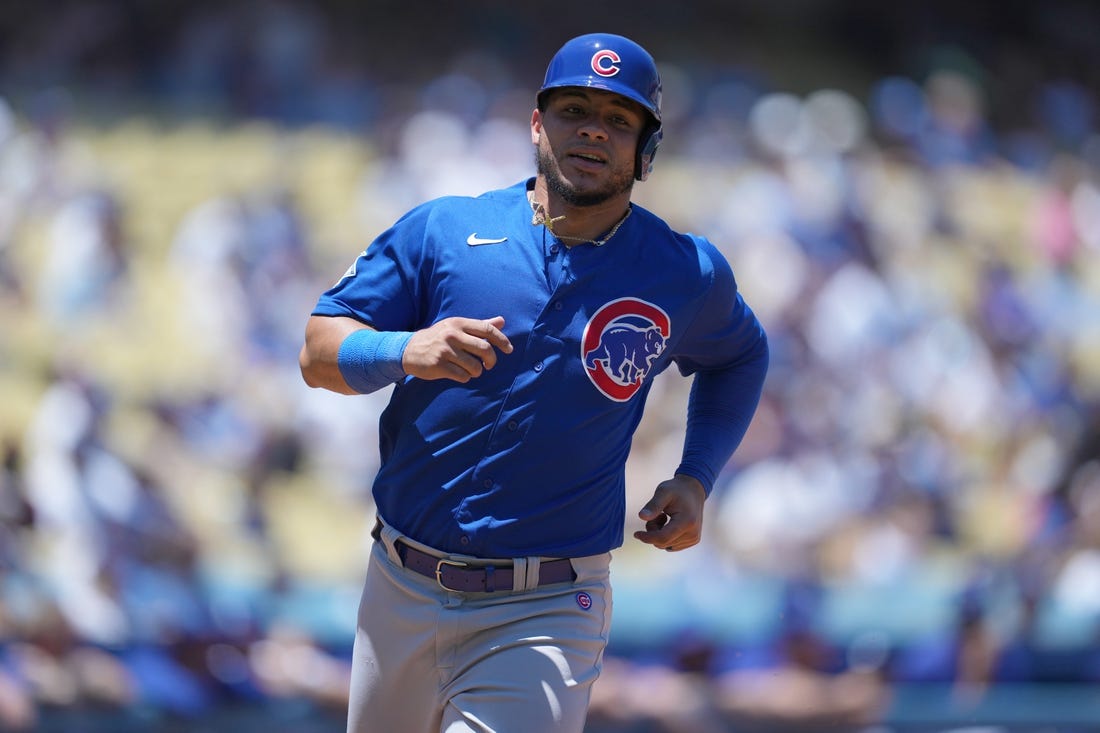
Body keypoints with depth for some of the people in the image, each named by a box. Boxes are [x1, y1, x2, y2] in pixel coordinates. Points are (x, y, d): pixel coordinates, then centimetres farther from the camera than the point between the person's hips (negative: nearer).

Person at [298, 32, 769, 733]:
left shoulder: (687, 275, 0)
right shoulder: (442, 229, -1)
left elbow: (740, 357, 21)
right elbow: (319, 353, -3)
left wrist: (696, 479, 7)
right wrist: (407, 351, -24)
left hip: (546, 614, -2)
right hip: (402, 590, 2)